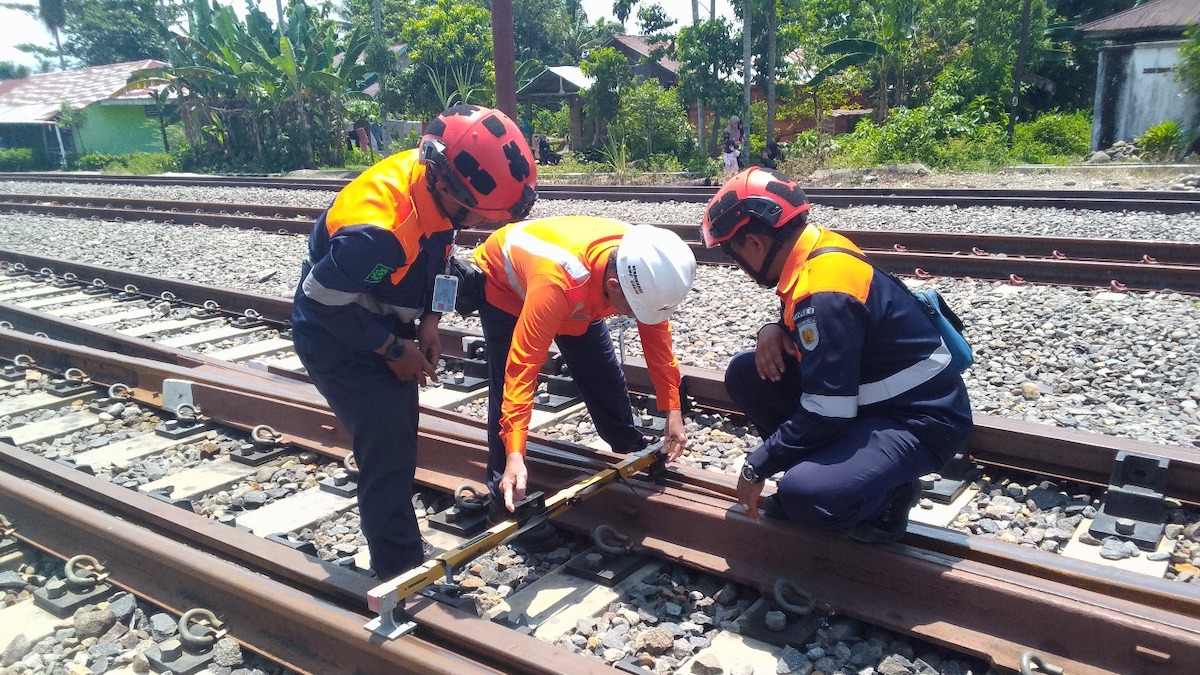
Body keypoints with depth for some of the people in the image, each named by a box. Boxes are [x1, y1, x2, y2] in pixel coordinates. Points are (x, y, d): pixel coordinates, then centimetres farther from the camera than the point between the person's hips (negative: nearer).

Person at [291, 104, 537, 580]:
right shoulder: (378, 227, -38)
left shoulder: (434, 182, -13)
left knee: (398, 442, 18)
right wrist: (393, 349, -19)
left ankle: (397, 555, 36)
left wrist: (427, 323, -7)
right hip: (339, 340, -8)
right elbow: (323, 299, -27)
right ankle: (401, 576, 6)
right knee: (389, 455, -9)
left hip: (385, 331, 9)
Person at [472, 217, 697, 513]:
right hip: (504, 282, -5)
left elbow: (657, 335, -15)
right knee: (505, 388, -14)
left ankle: (634, 456, 27)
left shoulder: (645, 267, -29)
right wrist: (515, 454, -49)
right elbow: (523, 367, -46)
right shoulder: (556, 281, -48)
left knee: (606, 380, 4)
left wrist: (673, 411, -14)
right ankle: (504, 499, -2)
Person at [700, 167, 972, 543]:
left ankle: (887, 494, -1)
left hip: (918, 421, -9)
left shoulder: (823, 293, -29)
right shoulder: (819, 248, -1)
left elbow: (825, 416, -28)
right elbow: (813, 328, 17)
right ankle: (809, 471, 10)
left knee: (806, 496, -32)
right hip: (869, 396, 9)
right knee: (745, 374, 2)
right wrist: (774, 331, -7)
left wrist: (757, 467, -15)